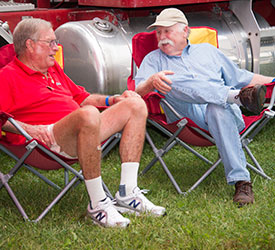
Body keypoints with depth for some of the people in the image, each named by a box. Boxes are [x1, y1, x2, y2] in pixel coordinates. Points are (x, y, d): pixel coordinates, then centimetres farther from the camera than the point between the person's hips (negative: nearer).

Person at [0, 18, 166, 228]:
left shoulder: (54, 70, 30)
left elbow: (80, 97, 37)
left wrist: (111, 100, 22)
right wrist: (28, 128, -23)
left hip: (81, 132, 9)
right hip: (49, 137, -9)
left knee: (135, 105, 1)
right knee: (89, 114, -40)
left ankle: (127, 192, -10)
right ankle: (98, 204, -33)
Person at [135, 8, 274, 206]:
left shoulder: (207, 50, 31)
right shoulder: (153, 59, 24)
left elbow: (240, 77, 34)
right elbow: (138, 92, 5)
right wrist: (152, 81, -19)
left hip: (224, 109, 1)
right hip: (188, 114, 0)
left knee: (218, 109, -39)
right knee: (172, 82, -31)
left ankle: (241, 181, -46)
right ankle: (237, 95, -38)